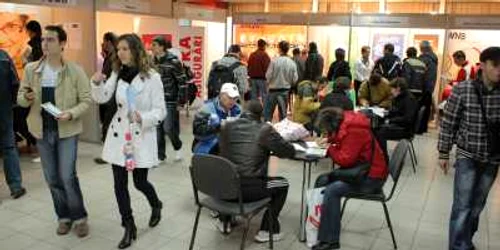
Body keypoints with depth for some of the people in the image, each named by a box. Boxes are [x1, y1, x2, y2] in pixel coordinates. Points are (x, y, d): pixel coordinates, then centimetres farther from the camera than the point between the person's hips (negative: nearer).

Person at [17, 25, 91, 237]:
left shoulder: (75, 70, -8)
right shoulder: (31, 69, 1)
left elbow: (86, 100, -6)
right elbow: (20, 99, 8)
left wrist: (71, 113, -23)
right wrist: (27, 97, -15)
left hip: (67, 130, -4)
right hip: (42, 131, 4)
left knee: (67, 176, -6)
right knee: (52, 178, 11)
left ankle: (79, 217, 15)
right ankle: (64, 216, 29)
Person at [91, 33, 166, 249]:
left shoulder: (152, 77, -9)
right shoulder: (118, 73, 6)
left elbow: (160, 111, -10)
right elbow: (102, 98, -4)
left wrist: (143, 118, -28)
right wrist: (97, 83, -23)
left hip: (142, 136, -4)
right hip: (119, 135, 4)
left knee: (140, 182, 5)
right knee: (120, 184, 5)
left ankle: (156, 205, 39)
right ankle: (129, 228, 20)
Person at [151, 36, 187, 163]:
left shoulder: (173, 61, -13)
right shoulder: (153, 61, 6)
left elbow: (182, 82, -12)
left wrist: (181, 101, -13)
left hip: (170, 101, -6)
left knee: (168, 128, -5)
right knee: (157, 129, 6)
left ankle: (178, 147, 24)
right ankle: (160, 155, 18)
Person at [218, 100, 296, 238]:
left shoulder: (226, 126, 5)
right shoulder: (265, 129, -7)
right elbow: (290, 152, -1)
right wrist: (270, 148, 19)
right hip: (248, 189, -4)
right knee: (282, 183, 22)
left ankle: (225, 221, 43)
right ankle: (266, 230, 21)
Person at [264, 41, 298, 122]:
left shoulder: (274, 61, -16)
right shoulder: (292, 63, -8)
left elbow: (268, 76, -12)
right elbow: (295, 79, -3)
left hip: (273, 90, -3)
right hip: (285, 91, 3)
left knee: (268, 112, 7)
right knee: (283, 113, 14)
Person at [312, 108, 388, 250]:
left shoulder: (354, 131, -24)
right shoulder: (345, 124, 3)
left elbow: (345, 159, -25)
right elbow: (343, 140, 25)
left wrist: (330, 149, -10)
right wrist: (330, 140, 7)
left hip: (371, 177, -10)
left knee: (331, 190, -24)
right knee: (322, 180, 2)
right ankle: (315, 223, 9)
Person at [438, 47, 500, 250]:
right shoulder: (462, 90, -12)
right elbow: (448, 123, -6)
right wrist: (444, 153, -4)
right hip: (467, 157, -3)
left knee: (477, 206, 16)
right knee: (463, 206, -3)